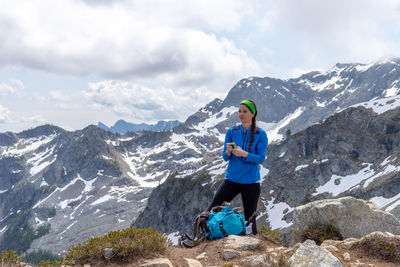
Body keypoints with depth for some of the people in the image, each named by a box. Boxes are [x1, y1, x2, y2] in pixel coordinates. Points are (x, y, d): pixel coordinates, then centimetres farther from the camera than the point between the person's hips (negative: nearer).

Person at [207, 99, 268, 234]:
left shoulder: (260, 134, -5)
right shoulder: (232, 131, 3)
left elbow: (261, 158, -10)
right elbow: (225, 157, 2)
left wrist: (244, 154, -26)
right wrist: (228, 151, -22)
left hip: (251, 182, -2)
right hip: (231, 179, 3)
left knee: (249, 218, 5)